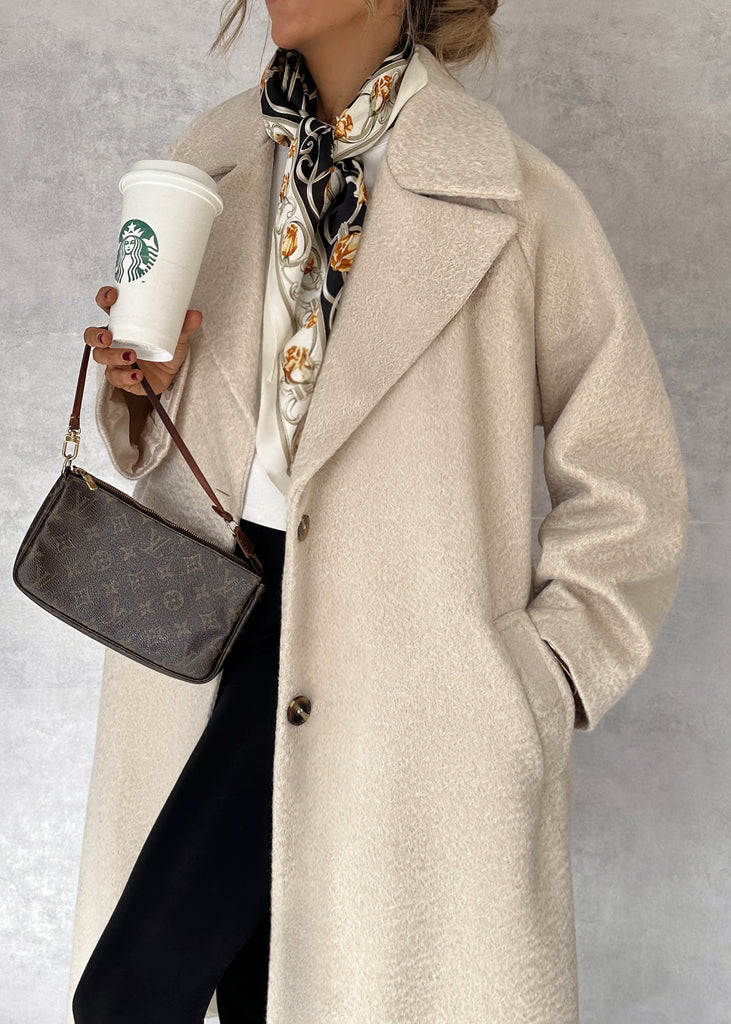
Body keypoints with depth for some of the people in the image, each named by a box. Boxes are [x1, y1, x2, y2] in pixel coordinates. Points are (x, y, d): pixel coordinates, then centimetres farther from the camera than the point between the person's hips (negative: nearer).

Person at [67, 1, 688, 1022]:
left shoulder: (511, 200, -8)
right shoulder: (209, 162, 7)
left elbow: (629, 485, -2)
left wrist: (536, 682, -7)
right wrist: (147, 392, -4)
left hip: (395, 684, -4)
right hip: (208, 635, 5)